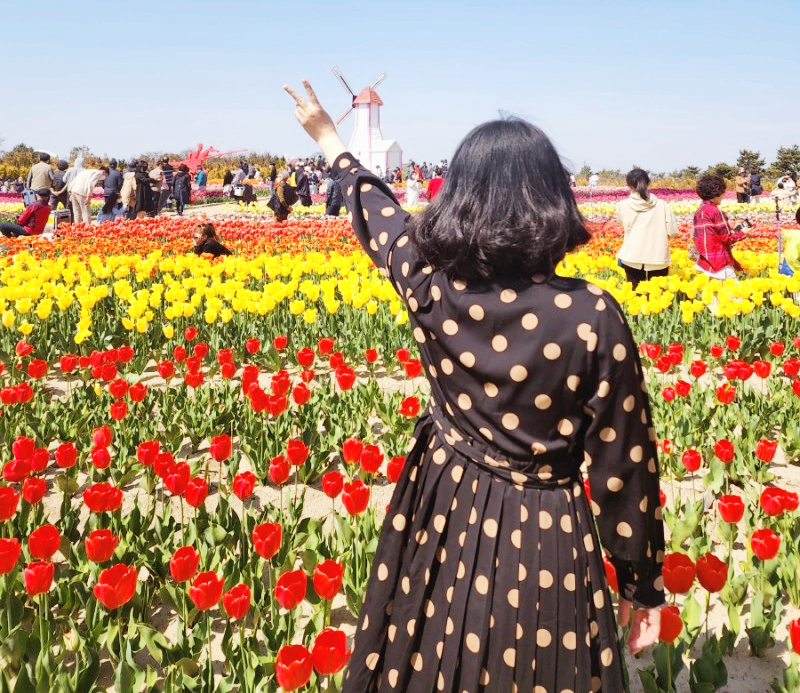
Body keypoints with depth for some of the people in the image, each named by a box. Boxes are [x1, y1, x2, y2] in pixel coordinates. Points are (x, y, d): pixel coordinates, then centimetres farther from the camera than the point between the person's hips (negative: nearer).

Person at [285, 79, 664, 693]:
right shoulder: (594, 318, -22)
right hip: (545, 546, -3)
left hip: (443, 527, 3)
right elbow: (621, 465, -14)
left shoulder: (430, 283, -13)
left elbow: (380, 214, 10)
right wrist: (644, 585, 1)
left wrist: (331, 139, 30)